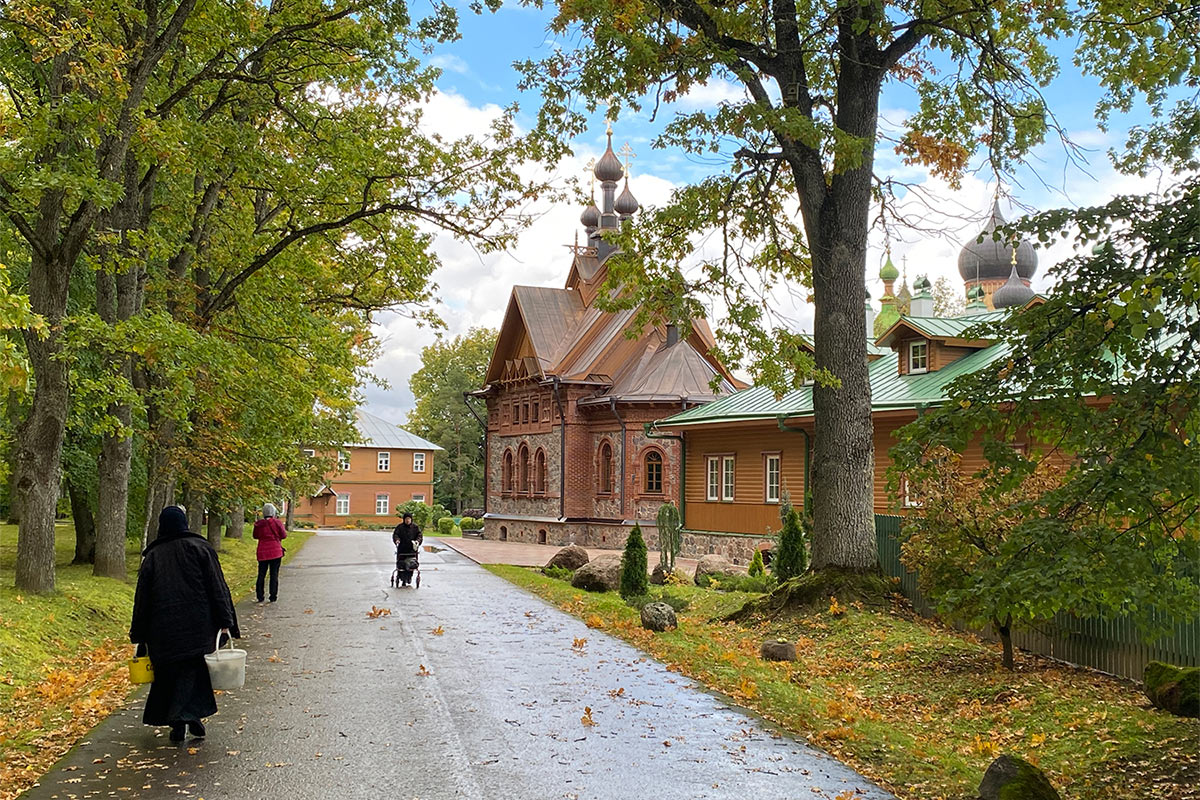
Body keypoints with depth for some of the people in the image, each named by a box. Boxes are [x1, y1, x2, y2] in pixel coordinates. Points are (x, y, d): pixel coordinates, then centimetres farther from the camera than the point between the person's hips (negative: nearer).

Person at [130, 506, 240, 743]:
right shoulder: (200, 548, 2)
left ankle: (177, 722, 6)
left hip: (164, 629, 1)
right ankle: (192, 713, -11)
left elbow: (142, 598, 8)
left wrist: (139, 637, 14)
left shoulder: (152, 556, 7)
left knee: (169, 672, 10)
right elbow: (217, 587, -4)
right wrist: (226, 623, -4)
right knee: (195, 670, 6)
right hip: (199, 625, -1)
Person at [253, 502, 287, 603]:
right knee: (274, 574, 4)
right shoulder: (277, 523, -9)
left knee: (261, 575, 9)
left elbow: (255, 536, 11)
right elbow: (284, 535, -2)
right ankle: (273, 597, 4)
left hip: (262, 553, 2)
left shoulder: (258, 524, -2)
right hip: (275, 552, -2)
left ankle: (260, 597, 8)